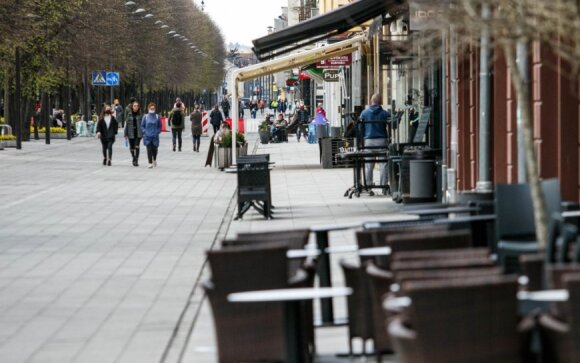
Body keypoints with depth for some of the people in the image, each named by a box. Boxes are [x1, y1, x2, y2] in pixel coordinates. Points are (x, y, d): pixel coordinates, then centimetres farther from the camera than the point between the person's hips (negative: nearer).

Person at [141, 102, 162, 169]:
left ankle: (154, 160, 36)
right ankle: (150, 163, 2)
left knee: (155, 149, 8)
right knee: (149, 150, -4)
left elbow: (160, 126, 9)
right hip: (147, 136, 0)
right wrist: (144, 132, -4)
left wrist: (157, 132, -3)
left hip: (155, 136, 0)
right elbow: (142, 126, 7)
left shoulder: (157, 117, 0)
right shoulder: (145, 117, 0)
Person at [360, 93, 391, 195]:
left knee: (368, 165, 6)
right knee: (384, 163, 2)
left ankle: (368, 186, 7)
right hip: (382, 140, -1)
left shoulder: (364, 113, 1)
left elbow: (361, 128, 4)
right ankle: (384, 186, 0)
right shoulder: (385, 114, -2)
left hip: (369, 141, 1)